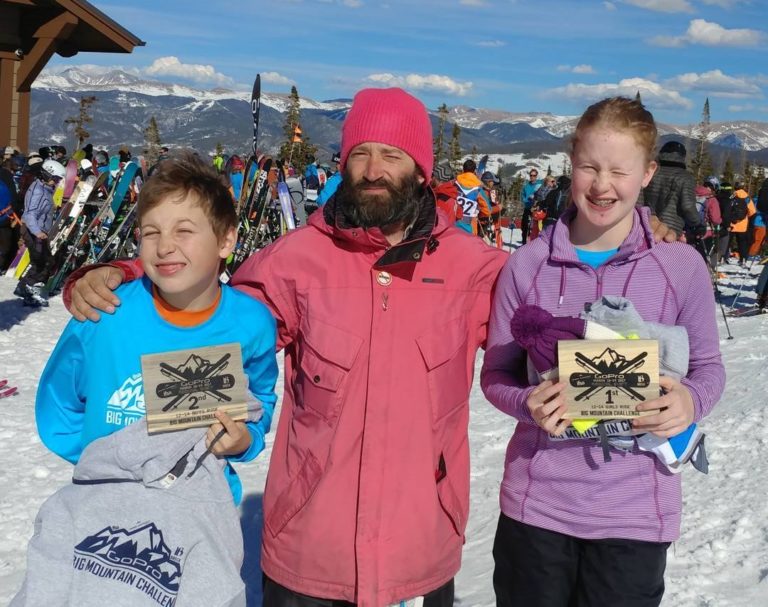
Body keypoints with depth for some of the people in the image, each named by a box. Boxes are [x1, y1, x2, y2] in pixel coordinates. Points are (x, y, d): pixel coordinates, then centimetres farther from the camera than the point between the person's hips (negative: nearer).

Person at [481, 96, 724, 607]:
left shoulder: (681, 266, -5)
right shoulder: (527, 265, -4)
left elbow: (707, 365, 6)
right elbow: (496, 372, 3)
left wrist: (691, 402, -16)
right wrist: (528, 403, -18)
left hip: (635, 510, 0)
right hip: (536, 504, 1)